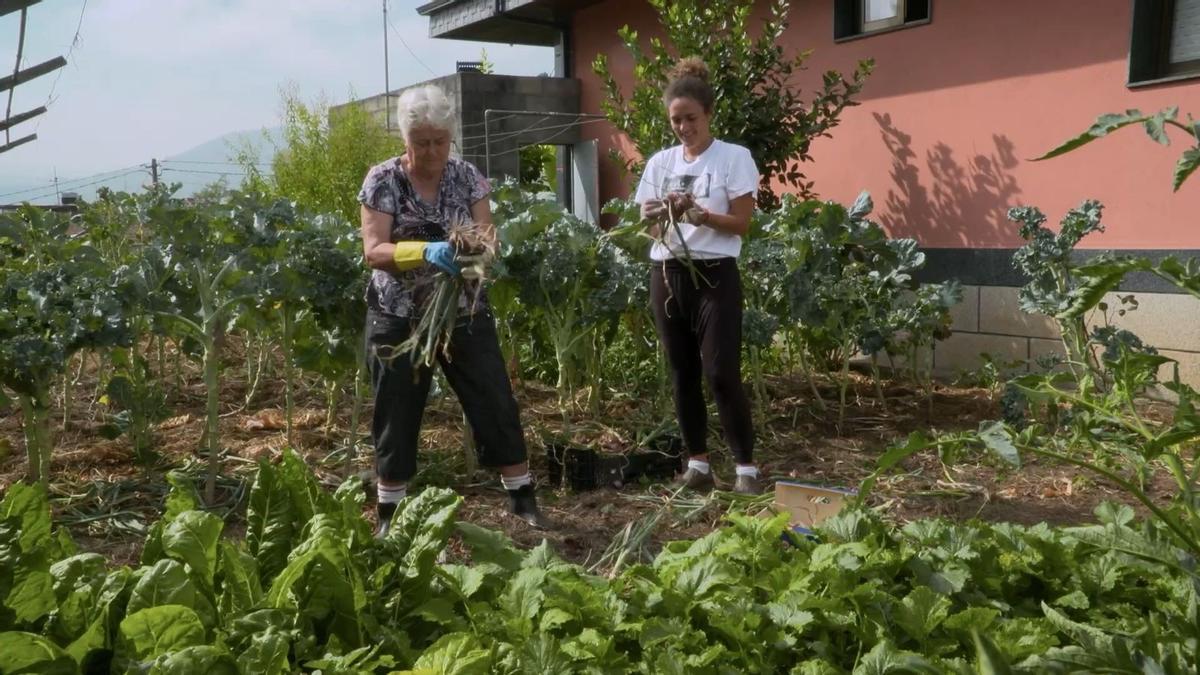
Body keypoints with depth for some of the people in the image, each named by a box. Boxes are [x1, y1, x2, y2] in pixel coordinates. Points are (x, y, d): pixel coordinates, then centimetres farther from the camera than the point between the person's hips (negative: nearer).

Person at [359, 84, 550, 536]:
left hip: (464, 315, 2)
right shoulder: (382, 180, -8)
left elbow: (486, 231, -5)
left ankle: (524, 501, 17)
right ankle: (390, 516, 20)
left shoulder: (466, 176, 0)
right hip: (398, 319, -2)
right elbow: (374, 251, -17)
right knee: (397, 416, 6)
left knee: (495, 405, 4)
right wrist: (425, 251, -35)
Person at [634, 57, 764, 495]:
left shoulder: (734, 158, -3)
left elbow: (741, 223, -7)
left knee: (721, 374, -9)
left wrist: (699, 214, -23)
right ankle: (698, 464, 17)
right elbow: (646, 220, 9)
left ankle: (746, 466, 2)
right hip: (667, 274, 5)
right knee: (682, 374, 7)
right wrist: (661, 215, -14)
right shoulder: (660, 162, 10)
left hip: (714, 275, -5)